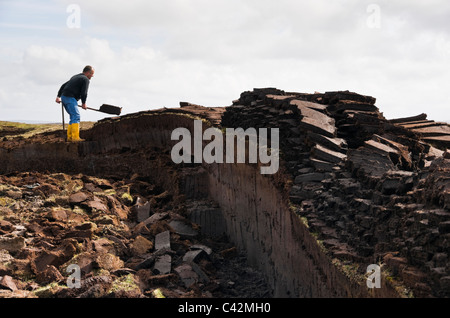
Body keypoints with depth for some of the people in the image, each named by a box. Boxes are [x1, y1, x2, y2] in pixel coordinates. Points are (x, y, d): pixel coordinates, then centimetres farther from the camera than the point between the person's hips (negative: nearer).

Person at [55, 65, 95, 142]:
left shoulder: (75, 77, 26)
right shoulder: (85, 79, -2)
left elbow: (63, 86, 26)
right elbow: (84, 93, -11)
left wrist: (58, 96, 24)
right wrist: (83, 103, 4)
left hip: (64, 97, 9)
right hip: (70, 98, -9)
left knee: (73, 117, 14)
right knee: (76, 116, -14)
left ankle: (69, 137, 11)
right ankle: (75, 137, -23)